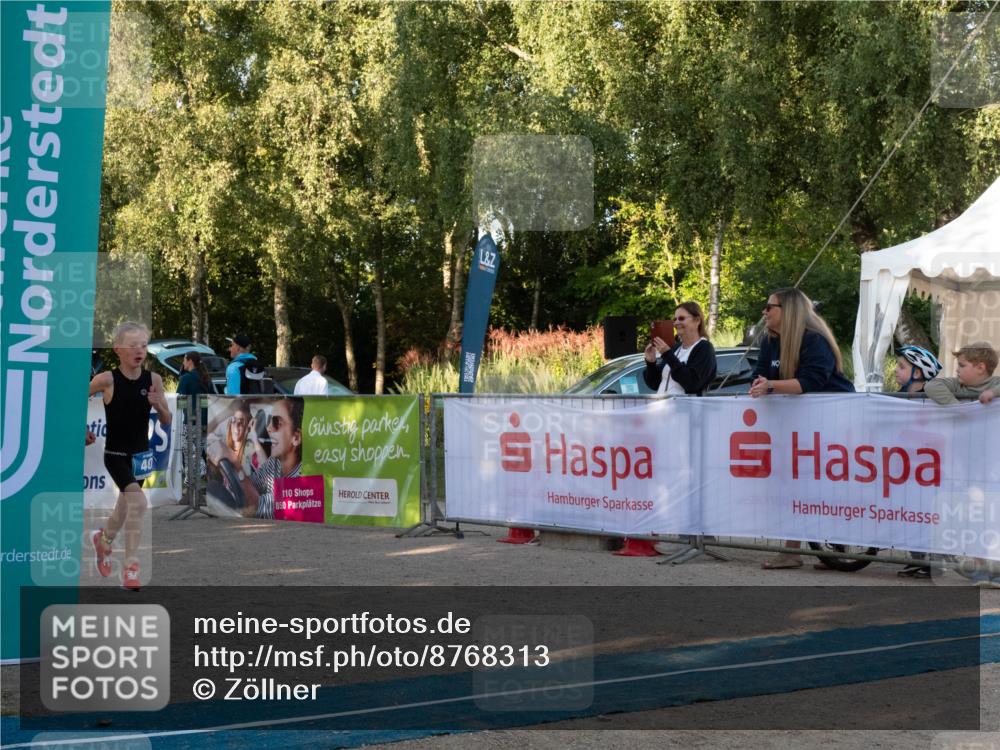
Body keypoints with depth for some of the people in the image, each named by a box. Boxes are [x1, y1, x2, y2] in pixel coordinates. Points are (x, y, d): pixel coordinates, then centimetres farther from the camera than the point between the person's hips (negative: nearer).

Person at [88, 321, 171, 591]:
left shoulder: (153, 380, -7)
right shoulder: (107, 380, -16)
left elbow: (167, 422, -1)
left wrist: (158, 405, -19)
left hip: (140, 454, 5)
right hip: (115, 454, -5)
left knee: (126, 505, 23)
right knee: (138, 502, -23)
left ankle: (103, 539, 55)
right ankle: (131, 569, -15)